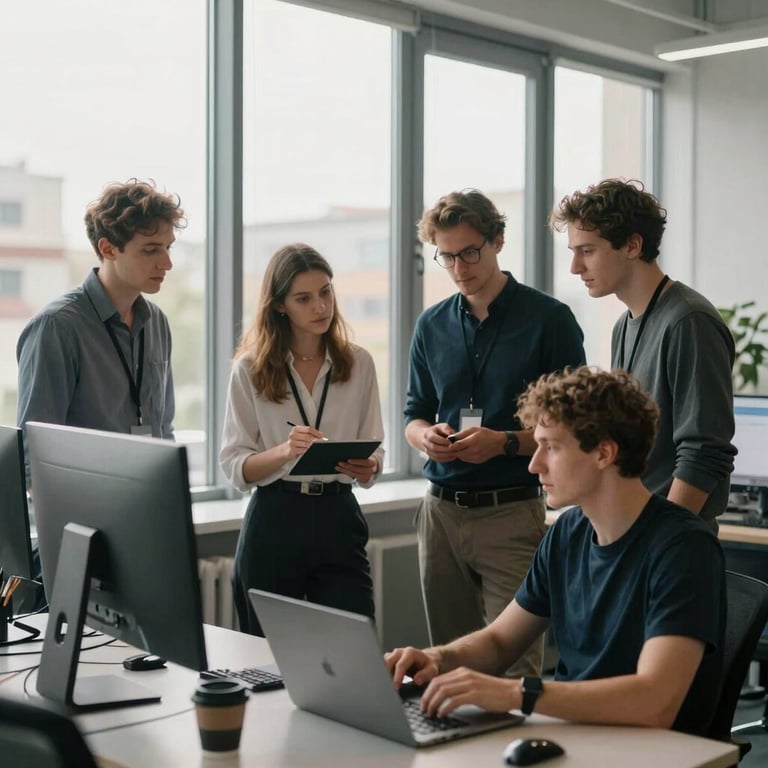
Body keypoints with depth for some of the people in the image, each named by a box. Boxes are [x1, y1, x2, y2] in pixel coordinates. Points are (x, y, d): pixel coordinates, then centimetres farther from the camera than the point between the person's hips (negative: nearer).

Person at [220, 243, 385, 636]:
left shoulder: (359, 363, 5)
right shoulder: (250, 369, -1)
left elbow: (375, 451, 7)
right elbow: (235, 465, -4)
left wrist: (368, 467, -16)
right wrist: (284, 452, -23)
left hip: (338, 519, 1)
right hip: (274, 520, -1)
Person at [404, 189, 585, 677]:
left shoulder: (549, 319, -3)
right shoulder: (432, 325, 11)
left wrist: (505, 442, -18)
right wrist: (427, 436, -5)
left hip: (512, 512, -5)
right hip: (442, 511, 5)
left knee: (515, 662, -6)